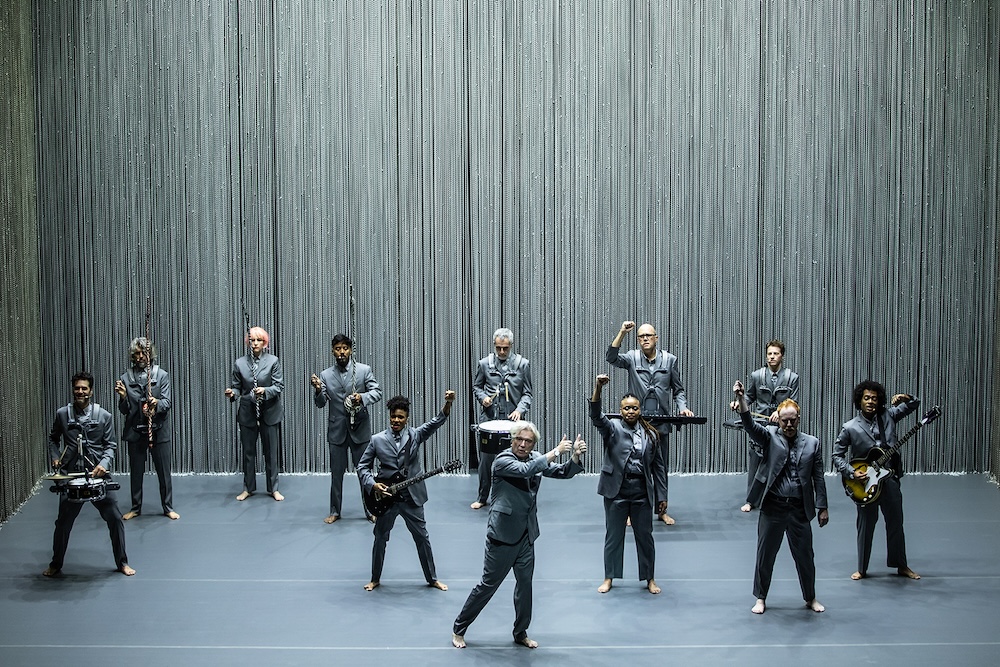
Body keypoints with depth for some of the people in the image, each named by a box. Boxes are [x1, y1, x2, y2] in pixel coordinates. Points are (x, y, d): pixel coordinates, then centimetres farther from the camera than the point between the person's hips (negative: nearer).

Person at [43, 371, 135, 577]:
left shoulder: (103, 416, -1)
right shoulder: (62, 414, 3)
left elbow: (110, 445, 1)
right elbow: (53, 438, 19)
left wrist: (104, 463, -16)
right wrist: (55, 457, 4)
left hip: (98, 475, -1)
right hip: (71, 476, 1)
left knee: (114, 518, -2)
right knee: (63, 522, 6)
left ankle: (122, 563, 14)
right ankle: (55, 564, 25)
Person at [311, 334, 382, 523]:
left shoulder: (364, 370, -2)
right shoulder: (325, 375, 3)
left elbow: (377, 392, -6)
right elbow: (320, 403, 1)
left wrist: (362, 397, -25)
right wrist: (318, 390, -21)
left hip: (360, 429, -1)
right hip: (337, 429, 1)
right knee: (336, 473, 9)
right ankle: (335, 511, 20)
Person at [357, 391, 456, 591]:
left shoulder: (415, 435, -1)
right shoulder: (377, 440, -1)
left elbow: (435, 423, -15)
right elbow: (363, 466, 4)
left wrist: (448, 404, -32)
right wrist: (372, 484, -13)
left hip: (412, 497, 0)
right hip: (385, 498, 0)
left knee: (422, 538, 8)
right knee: (380, 539, 11)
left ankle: (432, 578, 22)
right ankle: (375, 579, 27)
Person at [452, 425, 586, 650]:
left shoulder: (536, 458, 5)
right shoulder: (503, 461, -14)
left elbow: (562, 472, 1)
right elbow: (525, 470, -31)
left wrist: (575, 457, -19)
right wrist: (555, 452, -28)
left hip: (526, 535, 6)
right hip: (503, 534, -6)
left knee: (525, 583, 9)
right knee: (489, 584, 1)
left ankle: (521, 633, 25)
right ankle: (459, 629, 15)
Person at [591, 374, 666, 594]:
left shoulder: (650, 434, 5)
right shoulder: (612, 429, -1)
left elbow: (658, 466, 8)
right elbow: (596, 416, -21)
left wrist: (661, 495, 6)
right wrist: (597, 389, -37)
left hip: (642, 492, 1)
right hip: (617, 491, -1)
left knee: (645, 536, 9)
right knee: (613, 536, 8)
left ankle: (649, 578, 22)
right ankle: (609, 578, 20)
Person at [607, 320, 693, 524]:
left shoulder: (670, 360, 5)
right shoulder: (632, 358, 1)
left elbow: (678, 389, 10)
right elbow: (612, 358, -17)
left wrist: (682, 407, -7)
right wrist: (622, 333, -24)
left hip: (661, 422, 1)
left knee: (661, 467, 8)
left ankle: (662, 510, 19)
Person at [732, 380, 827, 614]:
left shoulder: (812, 443, 5)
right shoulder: (769, 436, 1)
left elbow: (818, 478, 6)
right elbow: (750, 425, -17)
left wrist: (822, 507, 2)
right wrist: (741, 399, -32)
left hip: (799, 509, 1)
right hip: (772, 507, -1)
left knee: (805, 555, 10)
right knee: (765, 554, 7)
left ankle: (810, 598, 28)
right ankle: (760, 598, 21)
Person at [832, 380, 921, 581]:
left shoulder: (887, 416, 0)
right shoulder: (850, 428, -8)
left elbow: (915, 404, 10)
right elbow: (837, 455, -3)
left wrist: (905, 399, -12)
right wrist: (851, 472, -16)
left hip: (890, 479, 3)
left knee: (896, 524, 13)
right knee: (866, 526, 7)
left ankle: (901, 566, 27)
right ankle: (862, 569, 20)